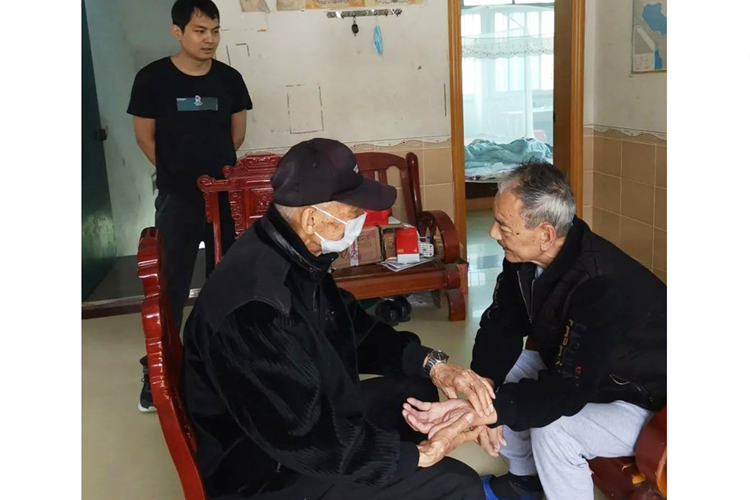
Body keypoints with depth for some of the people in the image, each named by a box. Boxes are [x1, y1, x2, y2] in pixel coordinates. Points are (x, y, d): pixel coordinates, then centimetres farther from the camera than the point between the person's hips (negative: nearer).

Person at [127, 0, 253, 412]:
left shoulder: (229, 79, 1)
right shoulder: (152, 78, -6)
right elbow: (145, 136, 3)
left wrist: (215, 166, 10)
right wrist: (178, 173, 7)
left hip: (226, 193, 3)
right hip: (177, 198, -2)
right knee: (171, 286, 0)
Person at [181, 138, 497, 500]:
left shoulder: (298, 258, -3)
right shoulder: (255, 304, -33)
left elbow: (357, 331, 9)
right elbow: (309, 438, -29)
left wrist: (431, 363, -4)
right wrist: (422, 453, -21)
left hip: (307, 418, 9)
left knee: (416, 388, 19)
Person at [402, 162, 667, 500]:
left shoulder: (602, 286, -36)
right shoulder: (524, 257, -13)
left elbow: (564, 392, -38)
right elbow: (500, 324, -6)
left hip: (644, 402, -8)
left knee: (552, 430, -30)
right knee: (499, 374, 2)